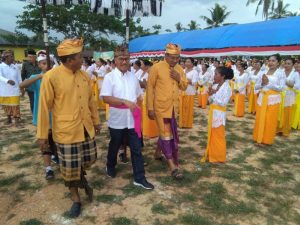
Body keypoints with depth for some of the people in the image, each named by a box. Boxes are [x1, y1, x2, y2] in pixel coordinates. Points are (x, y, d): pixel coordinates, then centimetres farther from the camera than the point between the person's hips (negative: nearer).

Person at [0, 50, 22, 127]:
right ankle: (9, 119, 32)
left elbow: (19, 79, 9)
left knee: (15, 106, -3)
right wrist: (7, 81, -42)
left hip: (14, 91, 0)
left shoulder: (15, 67, 3)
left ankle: (17, 121, 4)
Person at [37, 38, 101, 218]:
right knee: (70, 169, 7)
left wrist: (96, 121, 17)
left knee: (89, 159, 17)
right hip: (66, 132, -5)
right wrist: (42, 134, -8)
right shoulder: (51, 77, -14)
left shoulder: (84, 75, 3)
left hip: (86, 129, 5)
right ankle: (76, 199, 30)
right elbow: (44, 107, -11)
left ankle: (82, 177, 50)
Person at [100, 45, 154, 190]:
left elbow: (139, 96, 15)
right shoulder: (110, 77, -9)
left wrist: (137, 106, 0)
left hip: (132, 120, 4)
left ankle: (139, 178, 16)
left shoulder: (133, 77, 7)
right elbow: (106, 98, -18)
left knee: (136, 149, 5)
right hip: (117, 121, -3)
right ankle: (110, 167, 45)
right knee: (114, 147, 17)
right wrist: (126, 102, -26)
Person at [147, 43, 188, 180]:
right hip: (161, 107, -6)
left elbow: (184, 87, 13)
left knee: (168, 133, 19)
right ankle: (173, 167, 4)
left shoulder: (179, 69, 7)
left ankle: (158, 152, 43)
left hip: (174, 108, 6)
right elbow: (150, 88, -10)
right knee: (166, 135, -2)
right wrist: (150, 108, -12)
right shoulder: (156, 68, -10)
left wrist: (179, 79, -9)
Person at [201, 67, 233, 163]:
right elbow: (210, 101, 9)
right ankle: (211, 155, 28)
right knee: (211, 135, 15)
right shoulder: (215, 86, 7)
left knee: (218, 136, 3)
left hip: (219, 114, -8)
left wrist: (213, 95, -19)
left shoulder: (226, 88, -15)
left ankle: (218, 157, 17)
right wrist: (210, 95, -10)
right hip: (212, 113, 8)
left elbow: (223, 103, -20)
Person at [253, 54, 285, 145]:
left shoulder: (280, 73, -5)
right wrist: (262, 83, -14)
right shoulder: (263, 72, 5)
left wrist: (268, 83, -17)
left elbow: (280, 88, -13)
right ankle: (259, 138, 22)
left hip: (273, 99, -3)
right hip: (262, 98, 4)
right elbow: (256, 87, 6)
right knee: (260, 119, 8)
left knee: (270, 120, 4)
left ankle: (267, 139, 18)